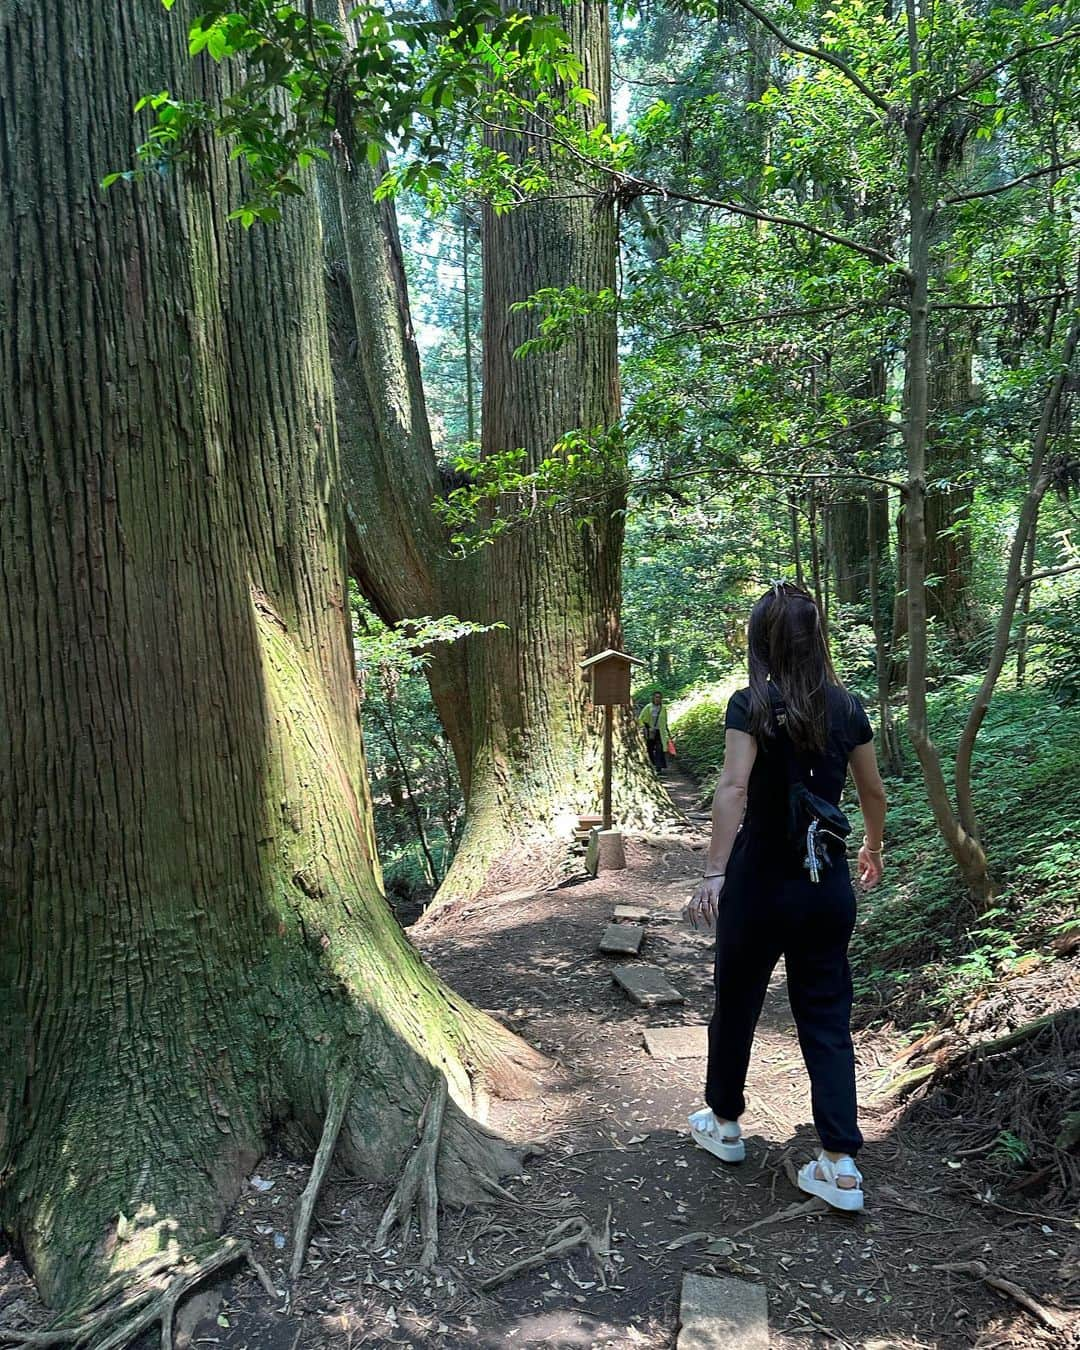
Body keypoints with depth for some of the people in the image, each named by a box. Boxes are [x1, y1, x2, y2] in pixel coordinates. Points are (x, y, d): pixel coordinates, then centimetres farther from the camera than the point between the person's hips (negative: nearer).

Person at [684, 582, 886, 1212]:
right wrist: (872, 849, 27)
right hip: (828, 887, 4)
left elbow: (734, 788, -24)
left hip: (760, 883, -3)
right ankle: (841, 1166, 12)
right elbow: (874, 791, 11)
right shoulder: (847, 708, 1)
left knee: (736, 1005, 17)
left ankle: (724, 1123, 36)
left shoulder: (752, 705, -12)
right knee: (827, 1019, 13)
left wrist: (716, 871, -25)